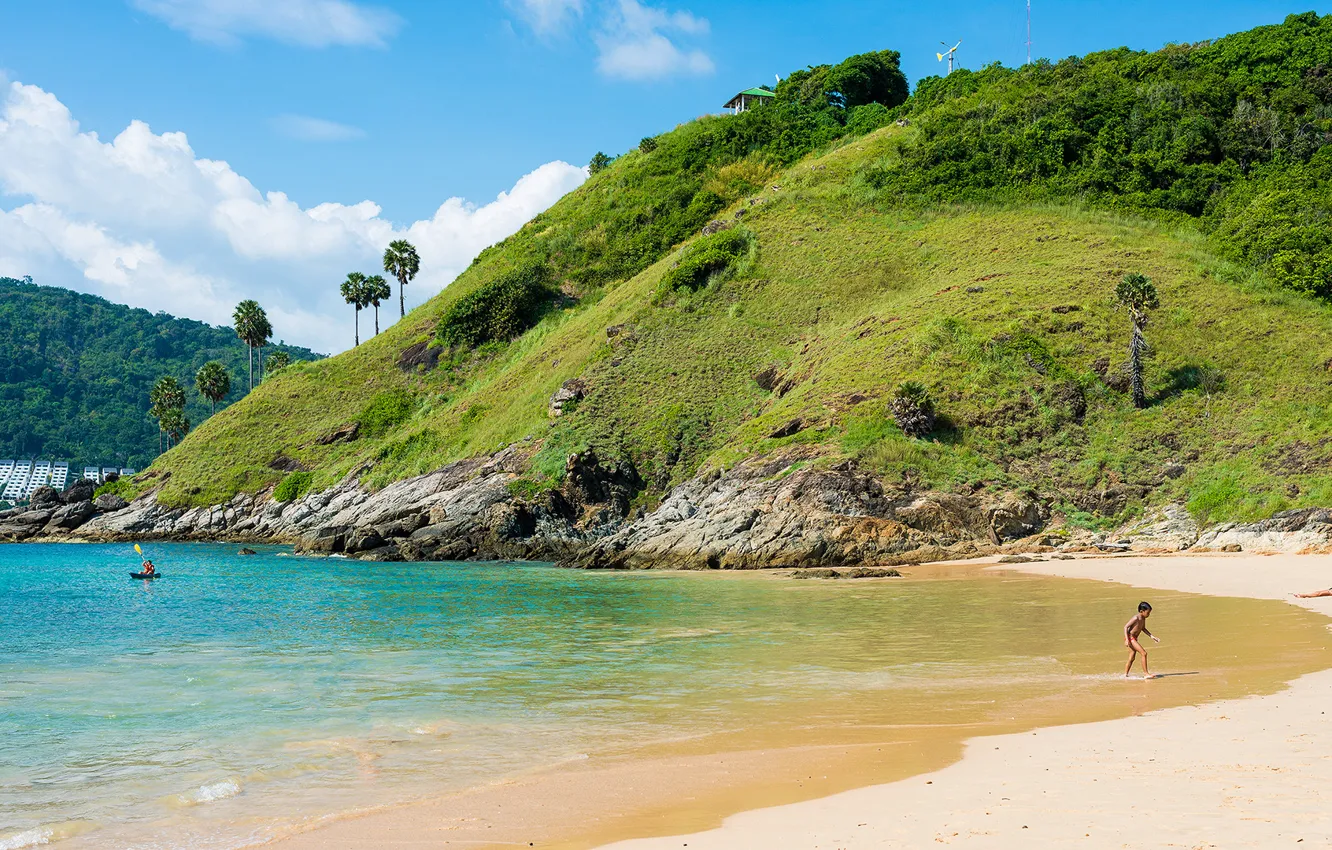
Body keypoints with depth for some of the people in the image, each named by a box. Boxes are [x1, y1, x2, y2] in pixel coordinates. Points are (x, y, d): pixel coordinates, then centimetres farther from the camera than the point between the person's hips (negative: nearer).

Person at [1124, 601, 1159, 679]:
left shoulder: (1143, 618, 6)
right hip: (1130, 638, -10)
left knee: (1132, 658, 14)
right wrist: (1127, 639, -27)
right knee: (1144, 653, -14)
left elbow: (1143, 629, 22)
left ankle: (1125, 675, 24)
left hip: (1134, 639, 10)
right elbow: (1125, 627, -21)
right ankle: (1146, 674, -11)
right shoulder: (1136, 618, -20)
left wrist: (1152, 636, 16)